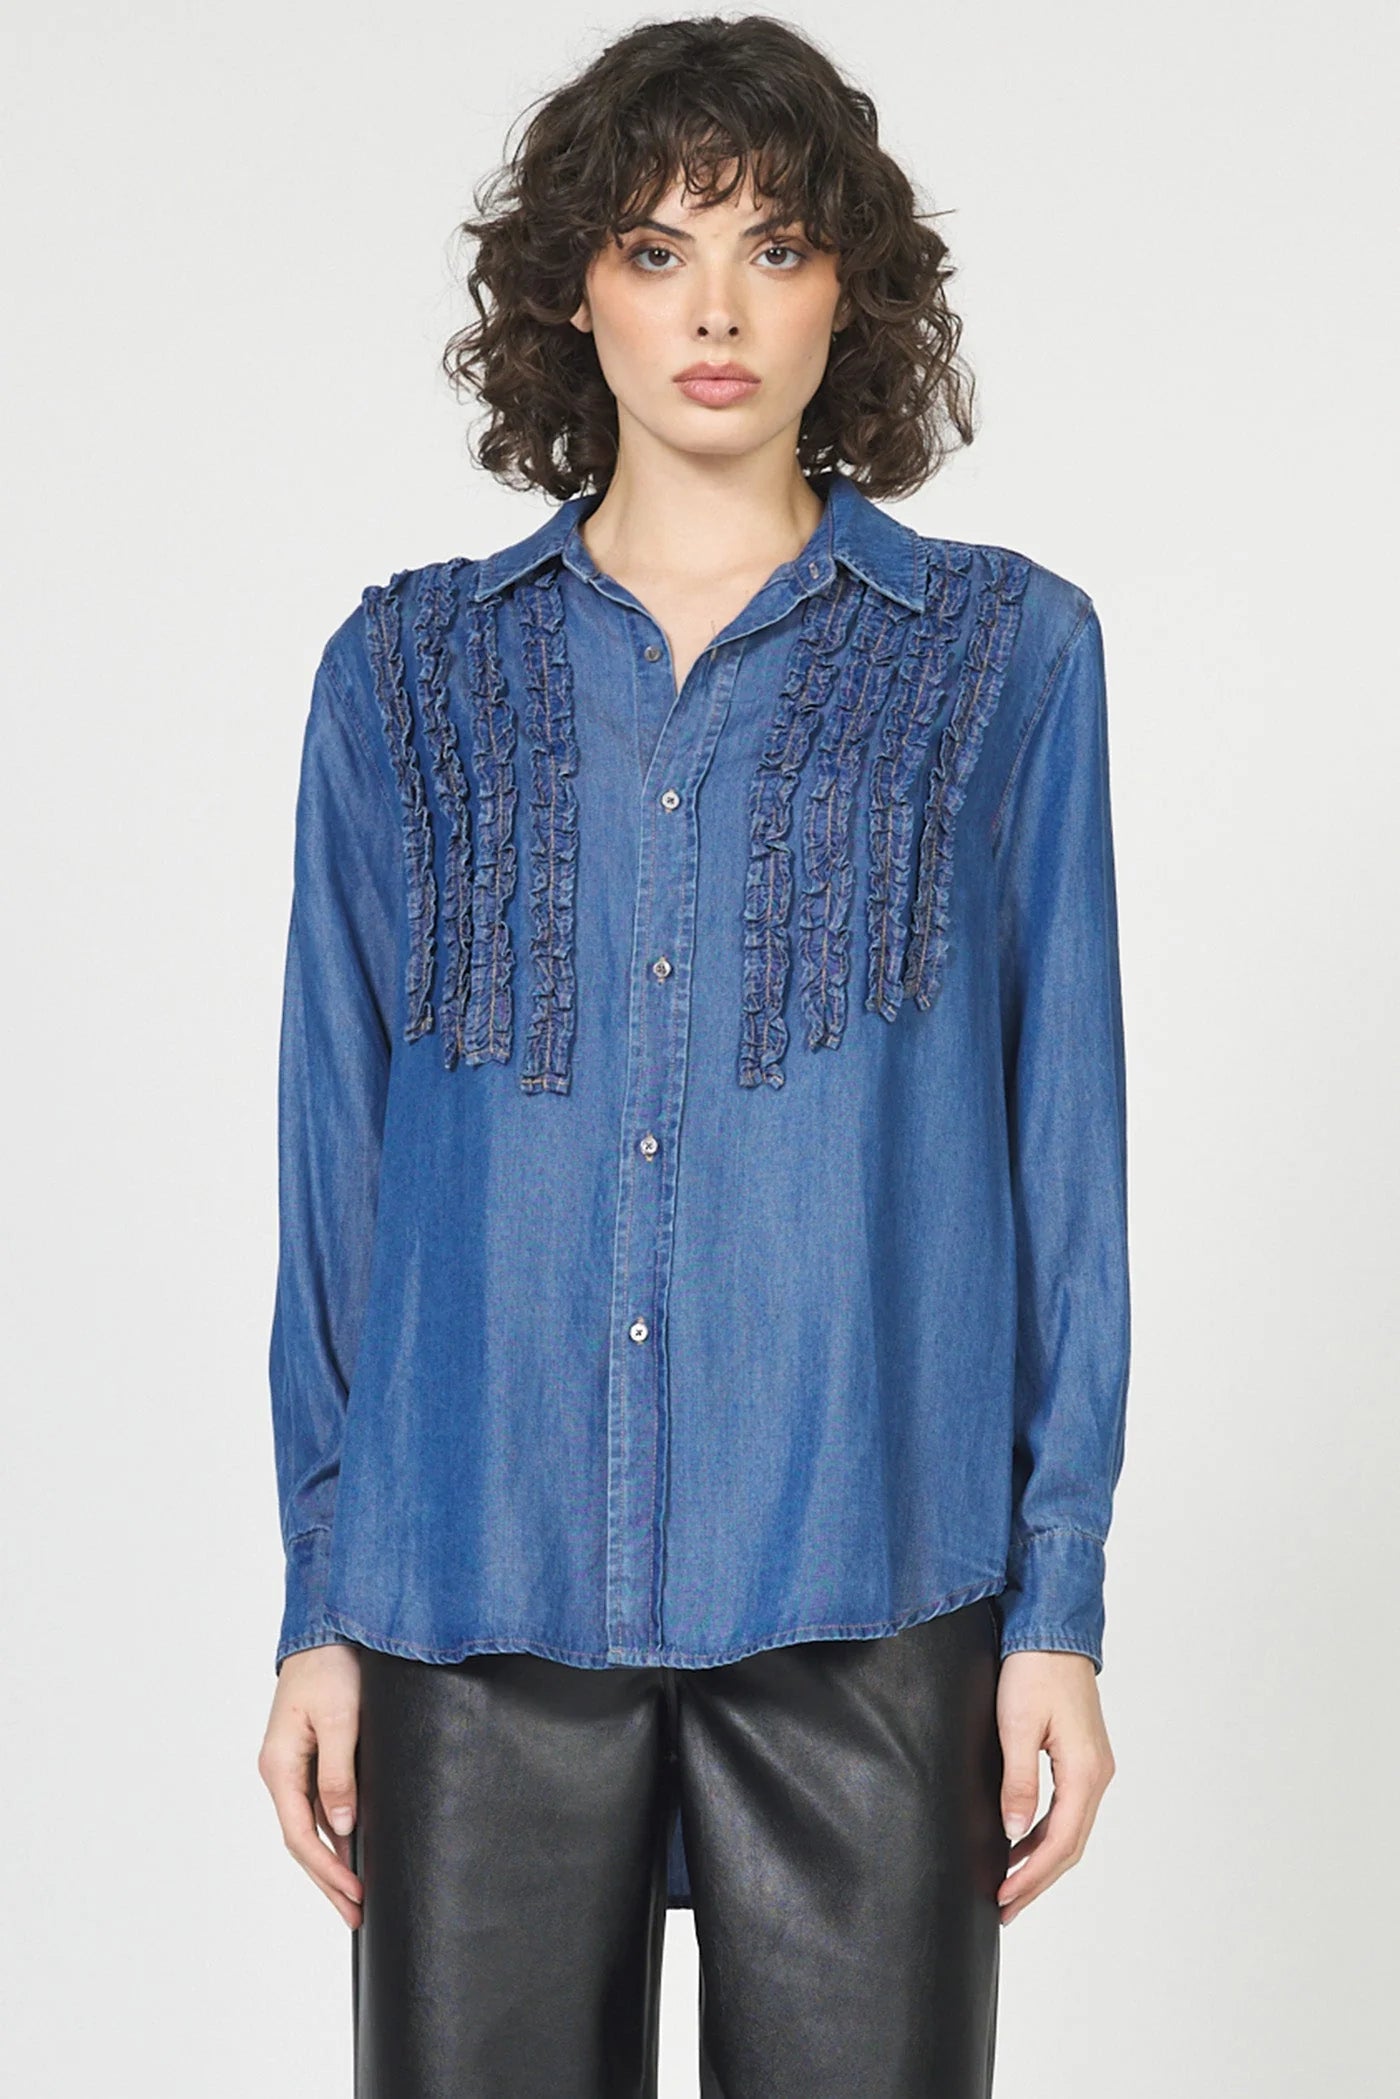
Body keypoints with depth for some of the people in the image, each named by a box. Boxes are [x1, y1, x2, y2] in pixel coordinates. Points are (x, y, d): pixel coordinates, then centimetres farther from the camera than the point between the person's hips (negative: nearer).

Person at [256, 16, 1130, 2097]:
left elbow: (1065, 1134, 3)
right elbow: (339, 1151, 8)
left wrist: (1061, 1601, -1)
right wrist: (320, 1608, 4)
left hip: (861, 1599, -1)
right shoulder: (409, 671, 8)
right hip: (476, 1593, 1)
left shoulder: (1003, 654, 5)